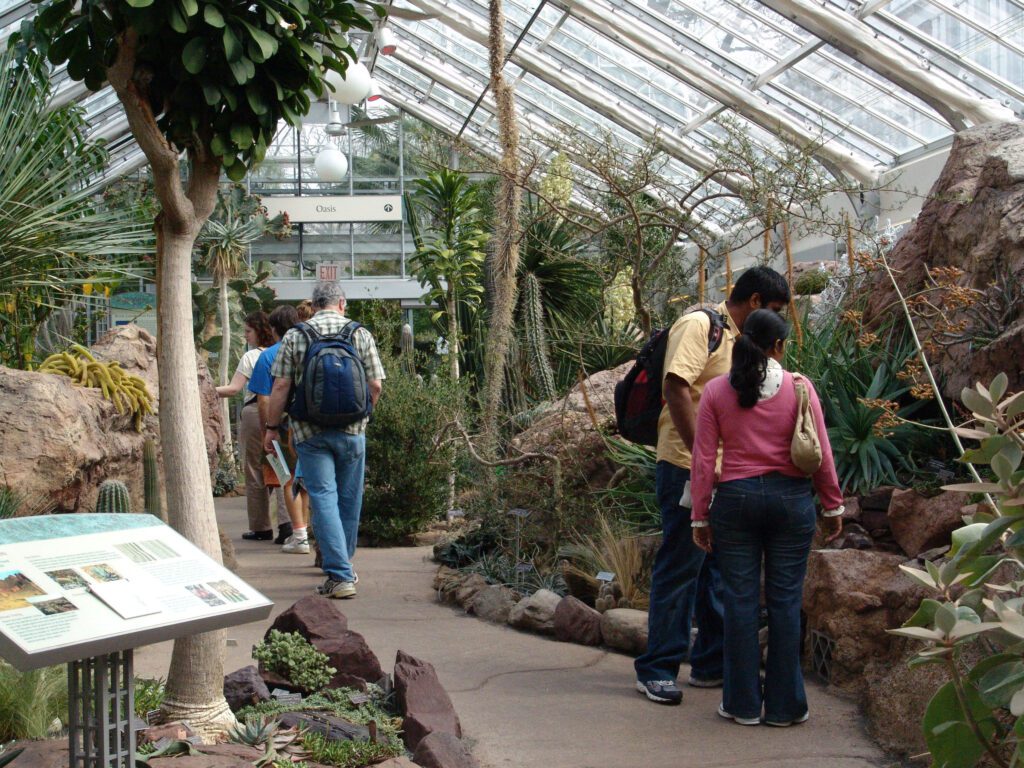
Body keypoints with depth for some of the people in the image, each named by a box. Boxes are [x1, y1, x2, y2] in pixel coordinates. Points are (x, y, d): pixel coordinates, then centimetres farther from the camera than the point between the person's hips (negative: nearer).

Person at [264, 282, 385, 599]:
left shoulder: (294, 336, -1)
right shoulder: (361, 334, 2)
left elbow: (281, 386, -4)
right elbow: (376, 384, 1)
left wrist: (272, 426, 6)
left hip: (309, 430, -1)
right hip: (352, 430, 2)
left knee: (323, 498, -3)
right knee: (349, 499, 14)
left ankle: (340, 575, -11)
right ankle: (341, 567, 28)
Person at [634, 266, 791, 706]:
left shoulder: (736, 339, 19)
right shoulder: (700, 325, -10)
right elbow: (676, 387, -22)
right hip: (688, 468, -9)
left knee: (719, 569, 13)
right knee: (678, 569, -5)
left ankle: (712, 664, 22)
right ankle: (657, 670, 2)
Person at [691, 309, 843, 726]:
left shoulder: (716, 391, 0)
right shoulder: (799, 387, -2)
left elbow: (703, 460, 0)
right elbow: (820, 454, -1)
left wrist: (700, 515, 7)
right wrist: (833, 506, 10)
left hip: (736, 498, 0)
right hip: (791, 497, 0)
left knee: (741, 599, 5)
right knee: (785, 599, 6)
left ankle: (744, 703, 11)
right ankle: (784, 704, 11)